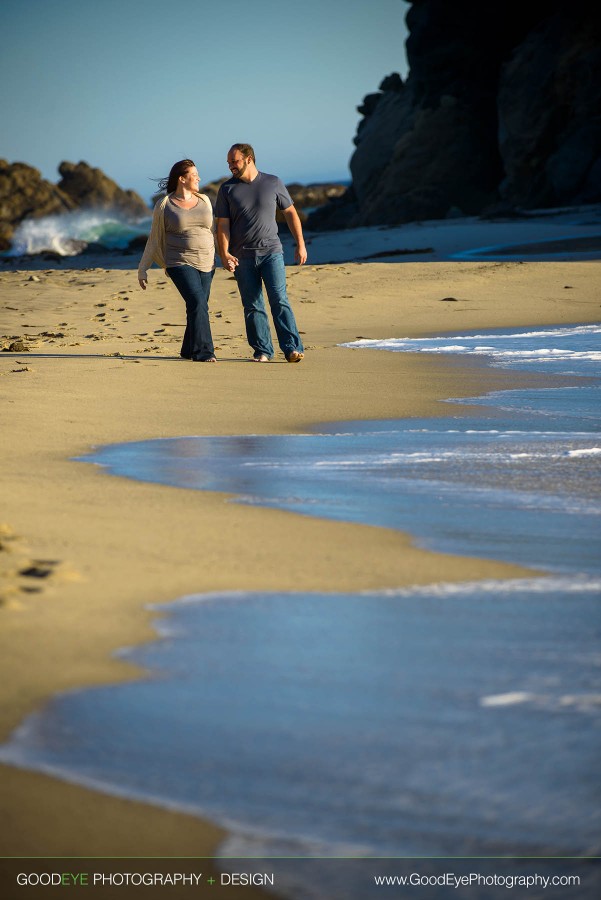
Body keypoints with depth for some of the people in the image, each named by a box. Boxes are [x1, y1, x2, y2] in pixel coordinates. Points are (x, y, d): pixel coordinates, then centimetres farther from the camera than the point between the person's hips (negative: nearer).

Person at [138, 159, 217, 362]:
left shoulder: (203, 200, 8)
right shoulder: (164, 205, -2)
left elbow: (212, 231, 17)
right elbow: (154, 239, 4)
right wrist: (142, 269, 3)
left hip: (206, 263, 5)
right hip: (180, 263, -5)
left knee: (199, 306, 7)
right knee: (197, 302, -20)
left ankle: (189, 350, 24)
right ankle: (203, 351, -18)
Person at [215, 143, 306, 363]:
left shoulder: (272, 183, 5)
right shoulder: (227, 189, 5)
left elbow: (290, 213, 12)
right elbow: (222, 224, 2)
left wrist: (300, 244, 8)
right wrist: (224, 254, -11)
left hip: (271, 252, -1)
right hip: (242, 257, 1)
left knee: (279, 300, -11)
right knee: (252, 306, 2)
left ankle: (292, 348, -11)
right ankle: (262, 351, 9)